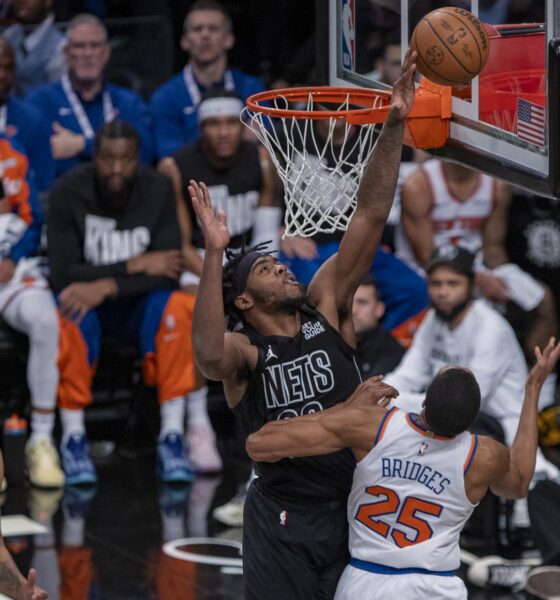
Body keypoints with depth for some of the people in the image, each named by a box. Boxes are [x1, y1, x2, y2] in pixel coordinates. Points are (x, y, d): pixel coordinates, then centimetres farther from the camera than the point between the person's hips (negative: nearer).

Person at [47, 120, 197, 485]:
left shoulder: (158, 190, -10)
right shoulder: (69, 192, -15)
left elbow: (169, 273, -16)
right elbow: (63, 275, -19)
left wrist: (108, 285, -30)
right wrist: (136, 266, -20)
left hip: (136, 303, 1)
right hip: (85, 294, -1)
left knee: (177, 308, -31)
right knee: (71, 317, -36)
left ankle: (172, 436, -27)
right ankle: (73, 438, -25)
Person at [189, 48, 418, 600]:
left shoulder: (326, 309, 5)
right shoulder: (243, 353, -7)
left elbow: (370, 216, -2)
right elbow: (209, 354, -34)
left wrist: (394, 126, -10)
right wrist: (214, 253, -39)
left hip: (355, 510, 4)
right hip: (283, 524, -4)